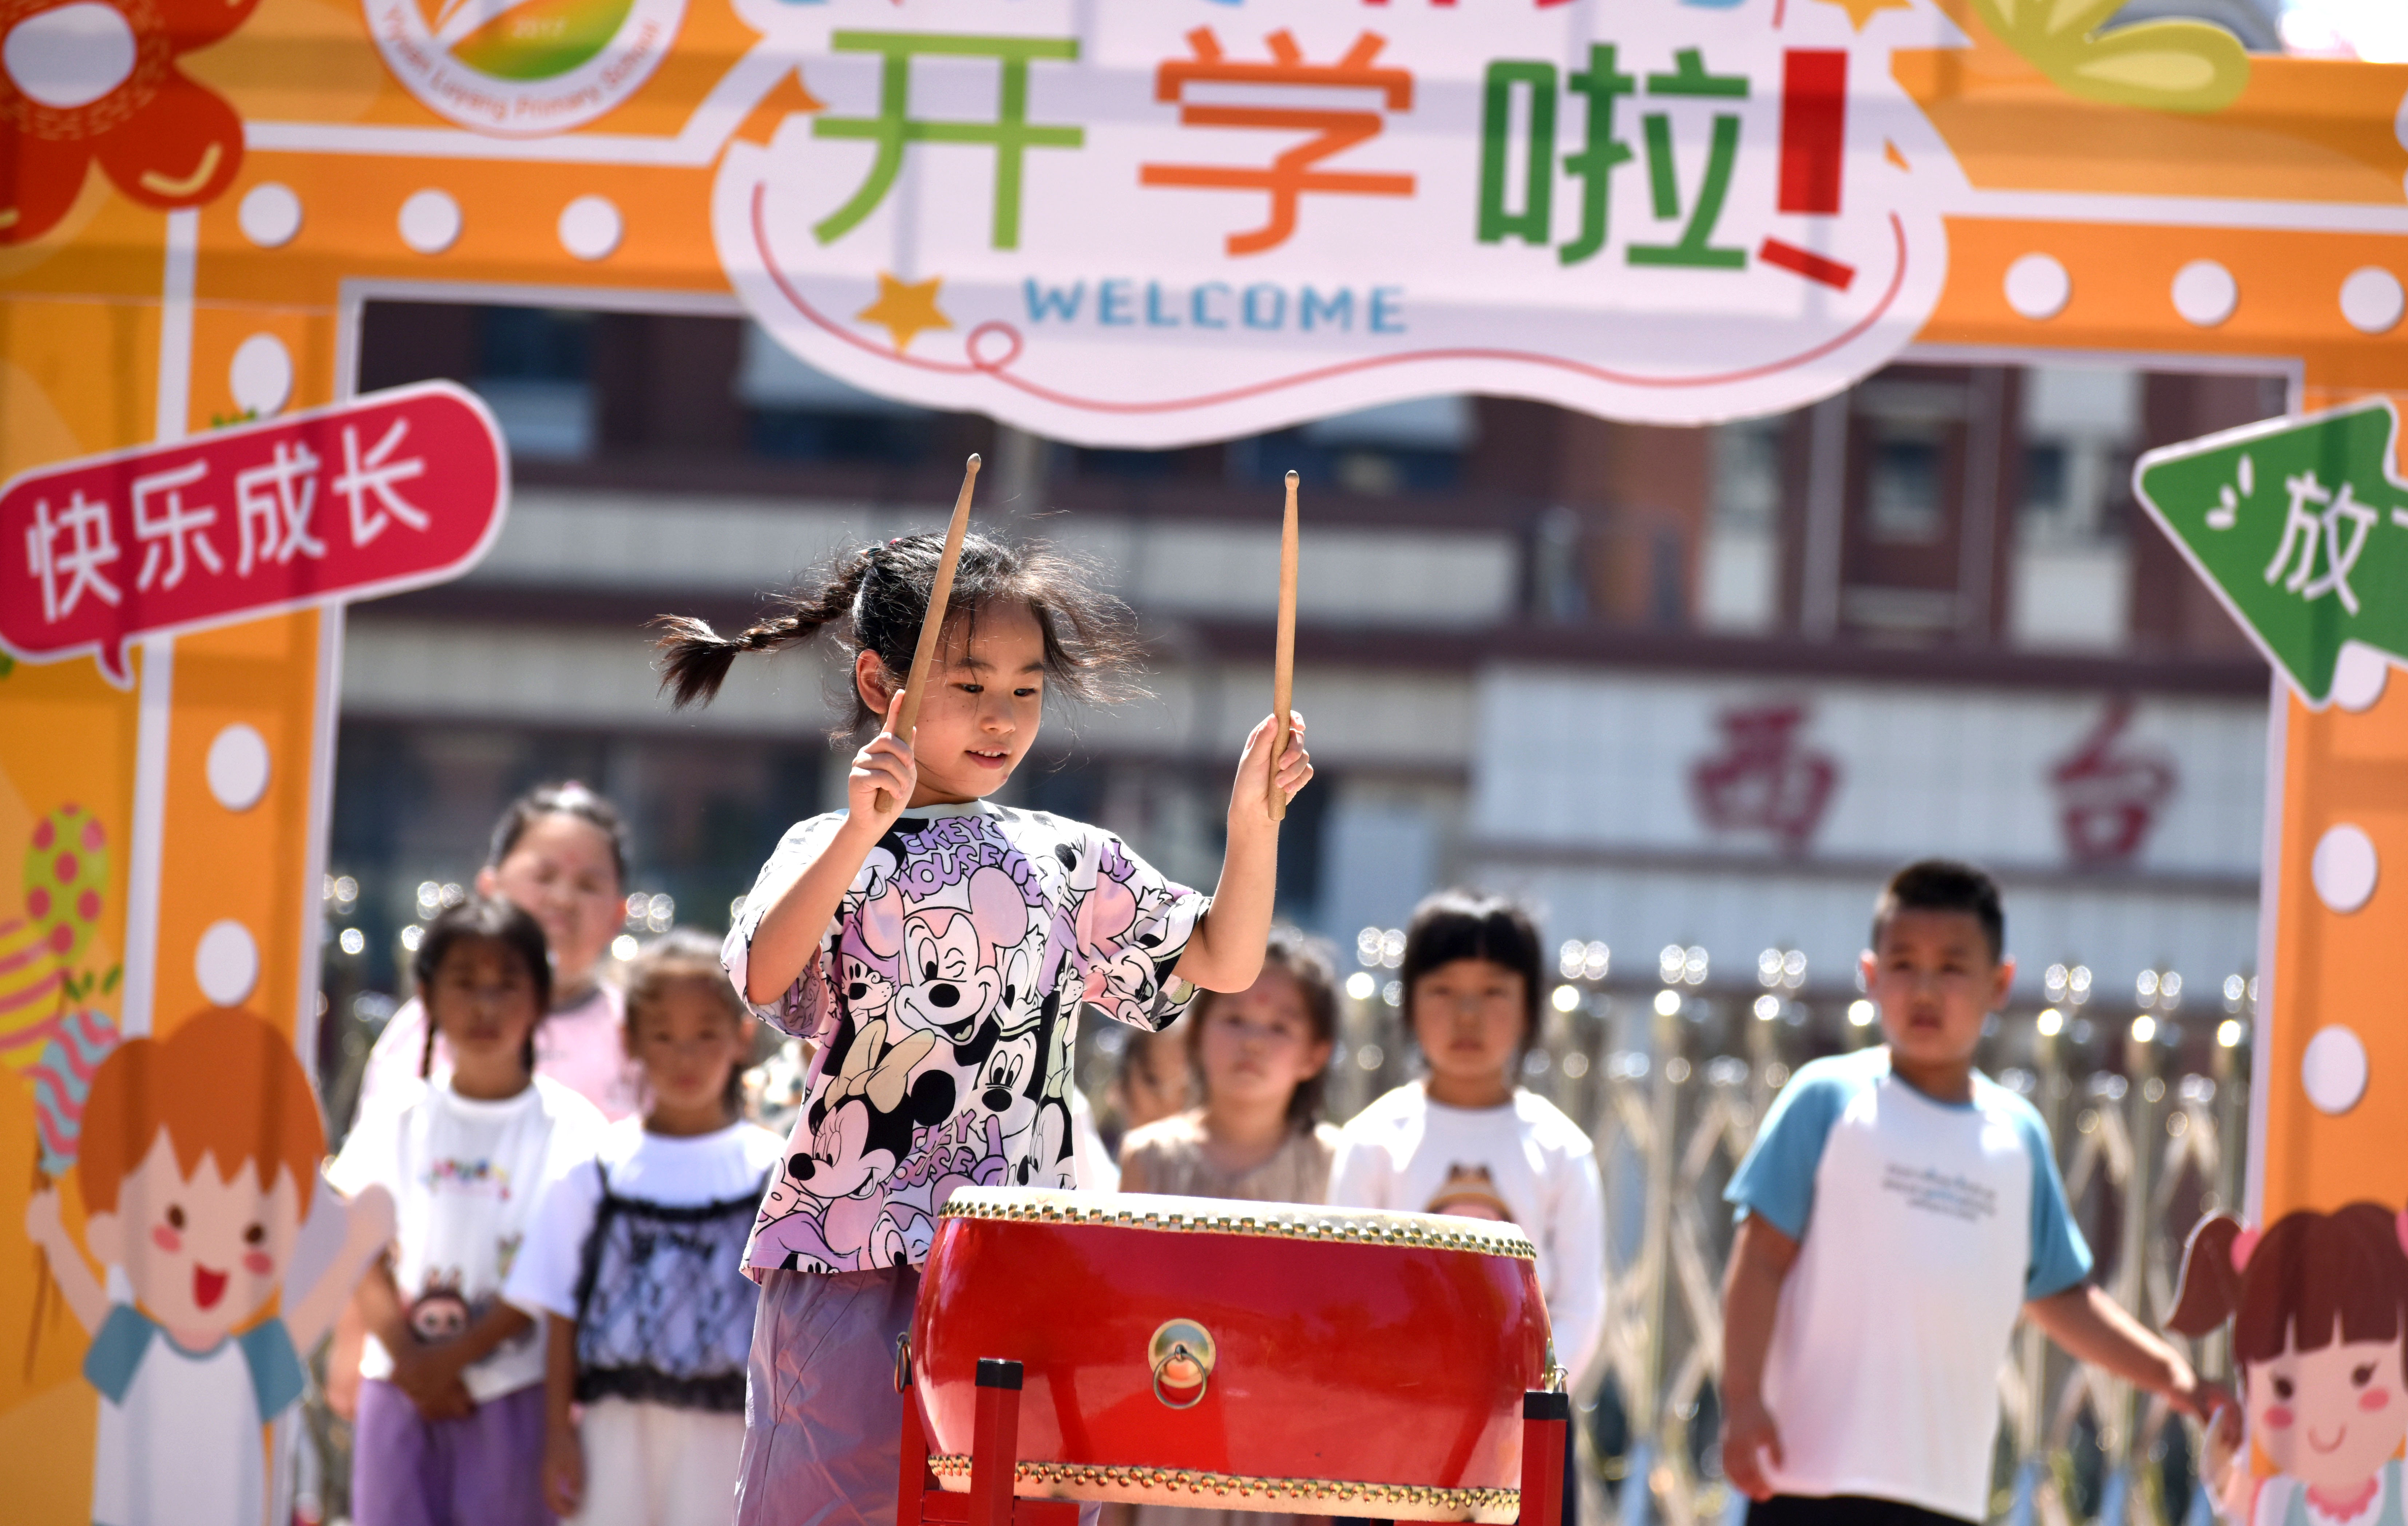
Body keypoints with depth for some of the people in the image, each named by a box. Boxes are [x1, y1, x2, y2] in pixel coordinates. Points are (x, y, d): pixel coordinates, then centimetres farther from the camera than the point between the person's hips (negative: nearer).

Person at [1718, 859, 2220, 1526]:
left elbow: (2059, 1295, 20)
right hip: (1821, 1465, -4)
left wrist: (2168, 1374, 9)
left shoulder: (2017, 1134, 12)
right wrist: (1742, 1397, -13)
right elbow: (1761, 1258, -4)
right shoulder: (1830, 1100, 0)